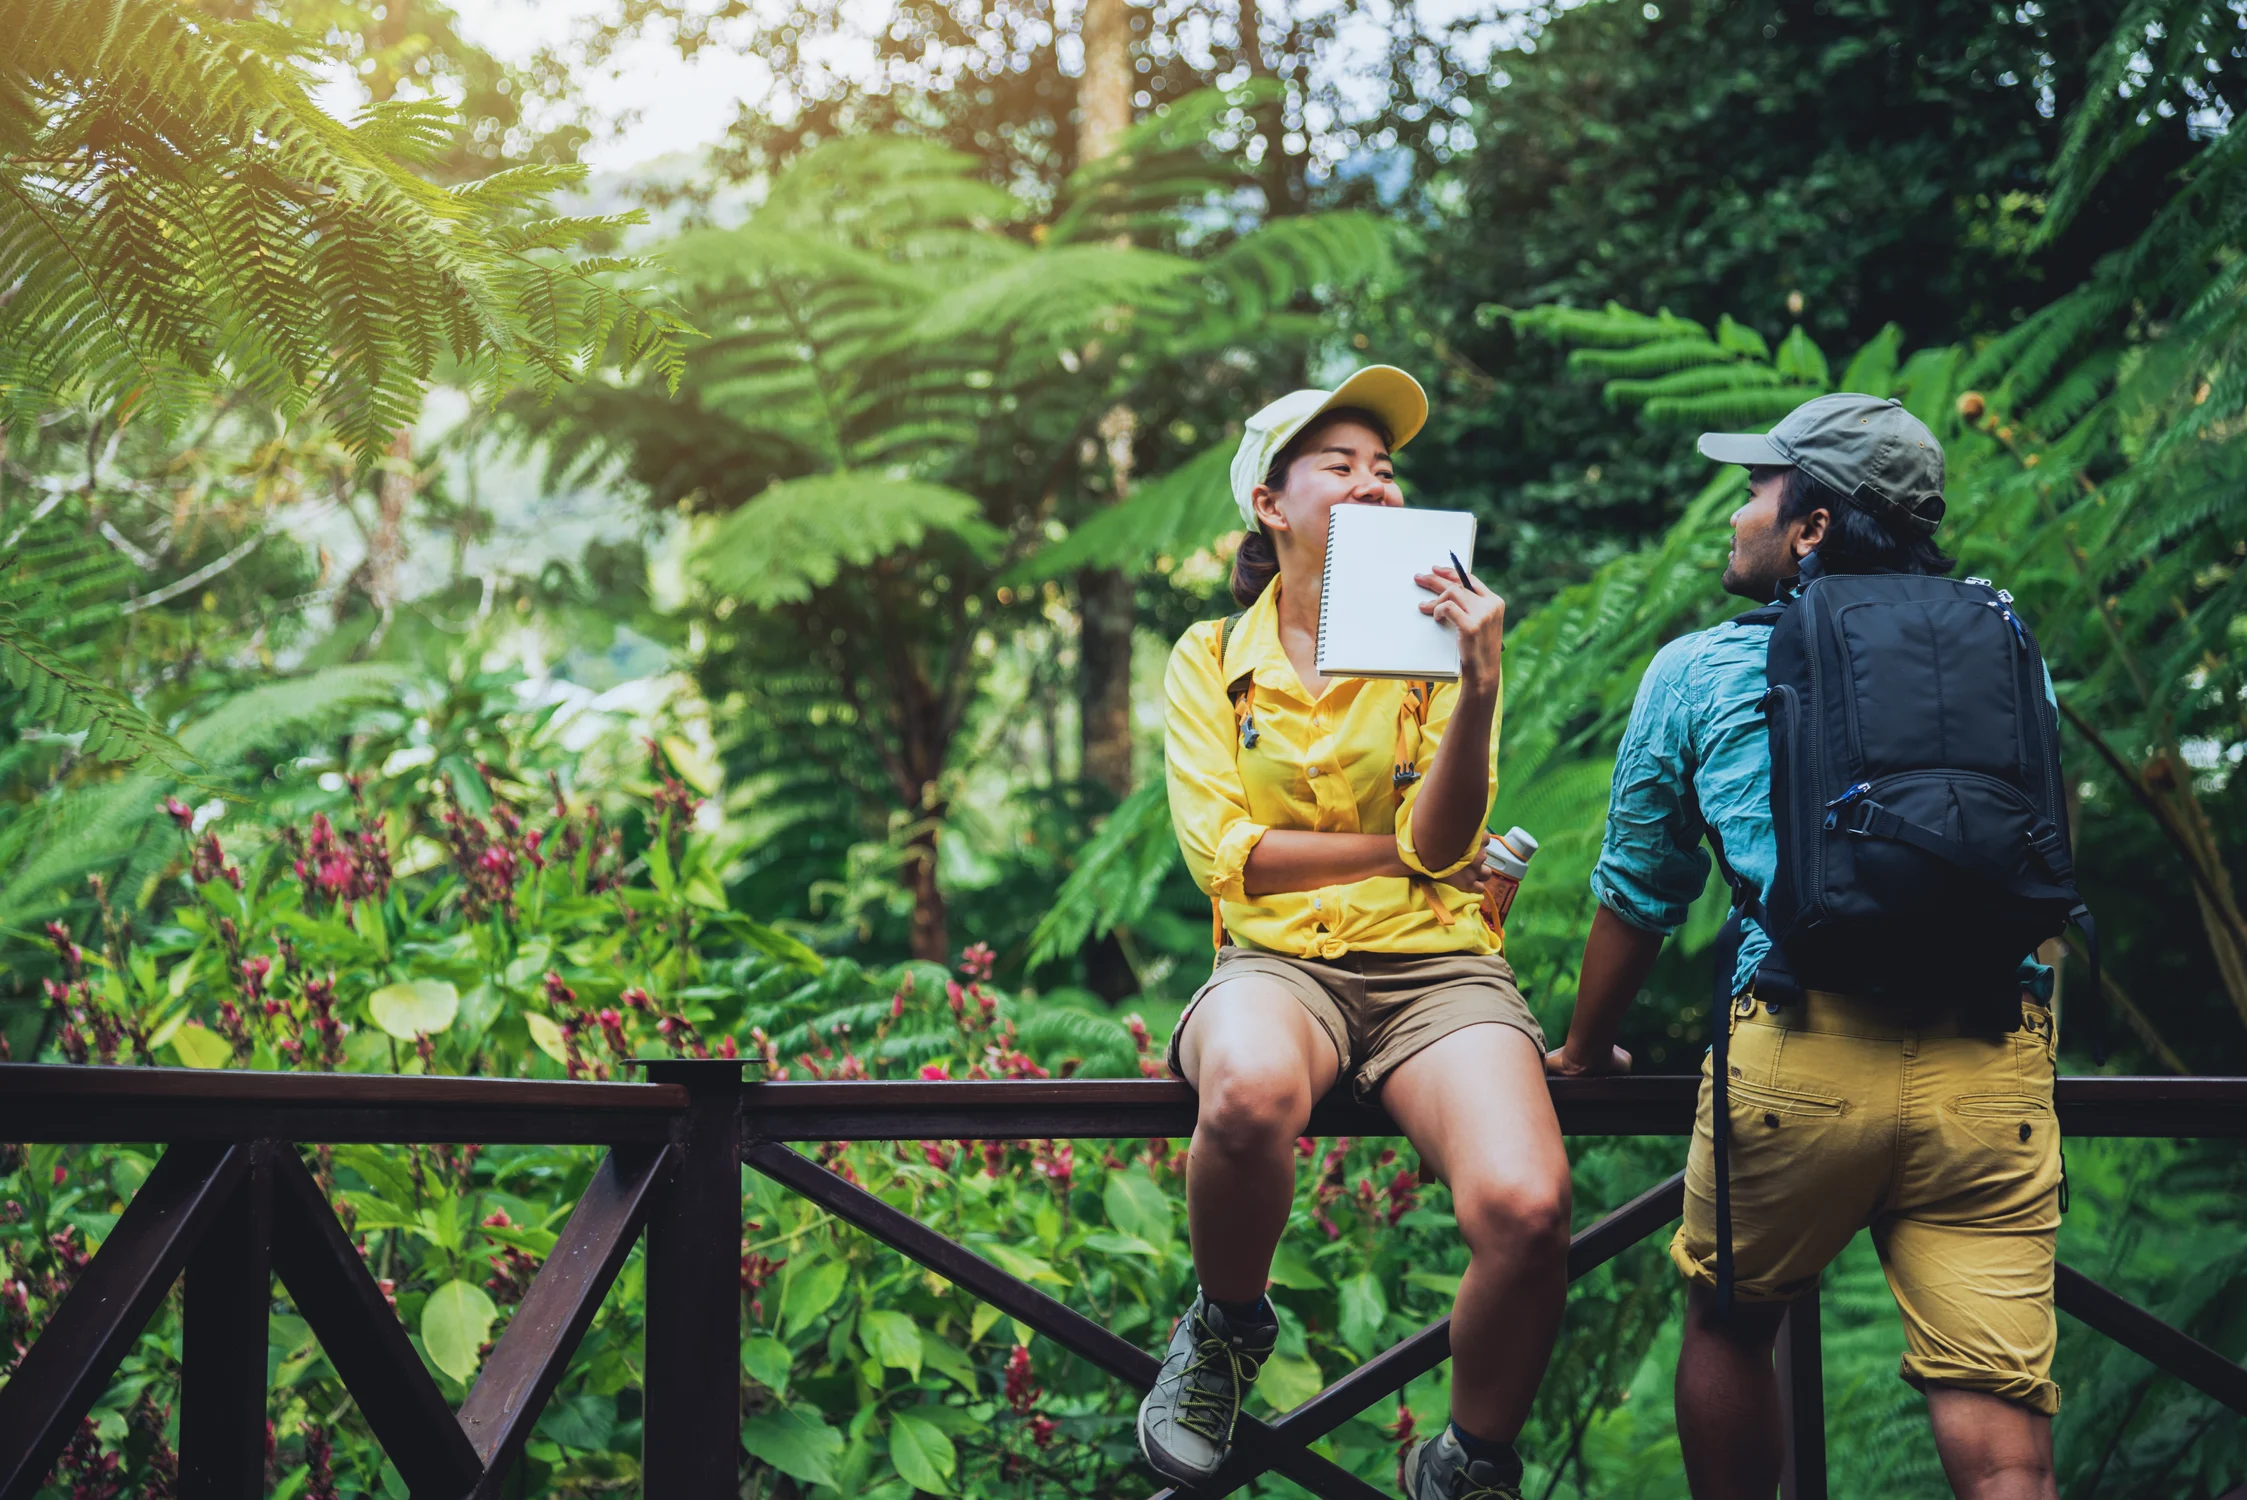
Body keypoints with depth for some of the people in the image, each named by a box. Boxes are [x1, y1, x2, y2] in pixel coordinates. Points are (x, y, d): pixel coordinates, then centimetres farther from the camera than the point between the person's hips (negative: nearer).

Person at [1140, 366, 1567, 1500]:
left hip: (1435, 963, 1)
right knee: (1250, 1091, -41)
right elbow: (1224, 852, -1)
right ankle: (1225, 1329, -6)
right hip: (1277, 961, 0)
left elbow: (1442, 846, -5)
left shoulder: (1436, 639, 9)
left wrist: (1476, 693, -20)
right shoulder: (1212, 660, 10)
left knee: (1526, 1208, -31)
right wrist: (1405, 850, -3)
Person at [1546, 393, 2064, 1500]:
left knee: (1726, 1325, 23)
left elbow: (1637, 898, 18)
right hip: (1997, 1064, 2)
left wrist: (1585, 1053, 34)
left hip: (1804, 1057, -2)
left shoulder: (1698, 673, 11)